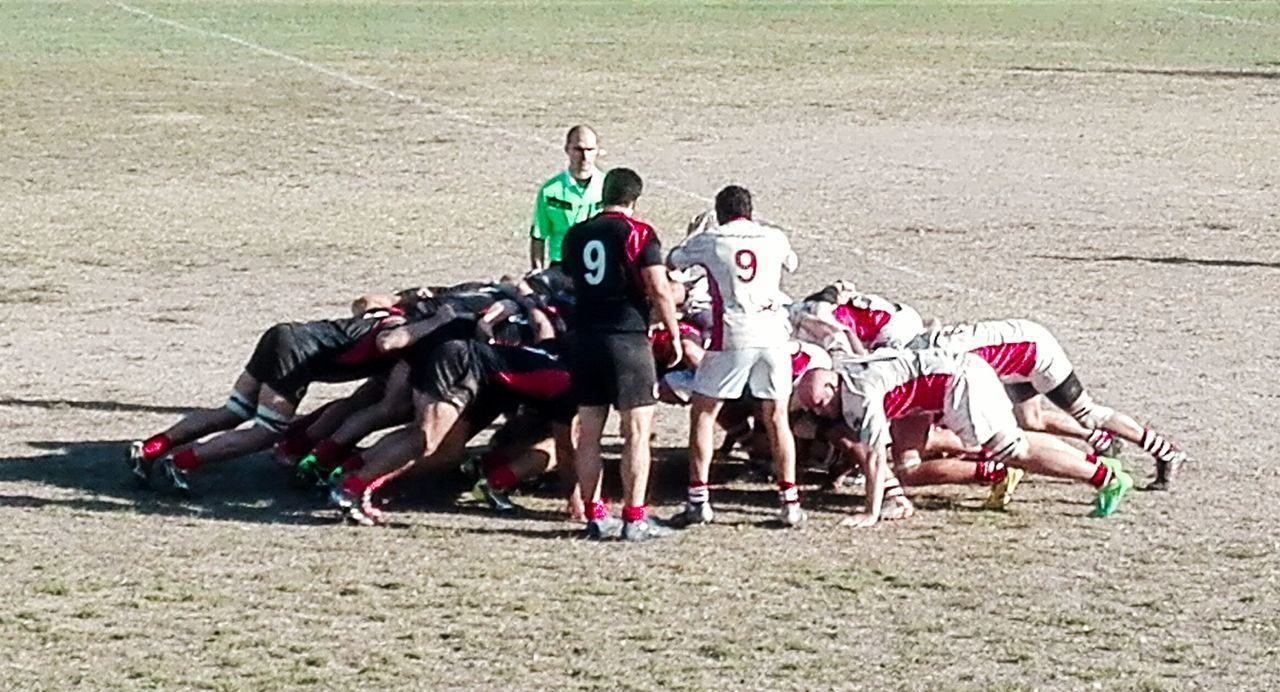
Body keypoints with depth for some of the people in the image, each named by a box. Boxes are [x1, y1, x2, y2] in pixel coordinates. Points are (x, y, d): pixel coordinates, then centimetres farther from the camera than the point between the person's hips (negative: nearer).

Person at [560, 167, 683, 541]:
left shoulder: (576, 236, 11)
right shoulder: (638, 233, -7)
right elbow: (659, 289, -11)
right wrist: (675, 335, -3)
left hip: (583, 338, 6)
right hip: (626, 338, -6)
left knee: (589, 431, 8)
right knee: (637, 431, -1)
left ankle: (595, 515, 10)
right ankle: (634, 518, -4)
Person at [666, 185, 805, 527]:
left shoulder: (708, 241, 5)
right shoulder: (774, 238, 12)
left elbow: (672, 262, 22)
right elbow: (791, 265, 34)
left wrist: (692, 239, 42)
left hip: (732, 337, -3)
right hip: (773, 335, 3)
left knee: (702, 414, 10)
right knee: (776, 419, 12)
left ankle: (698, 499, 4)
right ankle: (790, 501, 9)